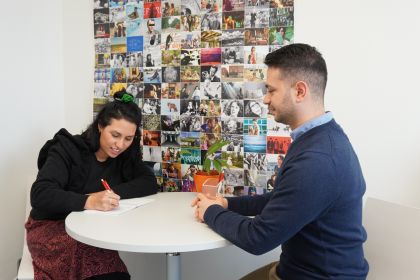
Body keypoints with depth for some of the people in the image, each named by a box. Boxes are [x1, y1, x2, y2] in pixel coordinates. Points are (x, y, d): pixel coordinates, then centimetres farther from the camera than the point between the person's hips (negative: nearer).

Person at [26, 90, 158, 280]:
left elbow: (150, 184, -8)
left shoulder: (125, 156, 3)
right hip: (52, 227, -4)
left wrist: (110, 193, -22)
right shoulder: (68, 149, -13)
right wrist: (88, 202, -39)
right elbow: (40, 195, -24)